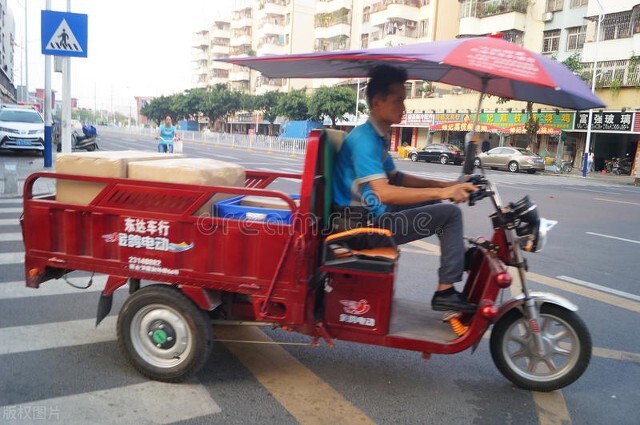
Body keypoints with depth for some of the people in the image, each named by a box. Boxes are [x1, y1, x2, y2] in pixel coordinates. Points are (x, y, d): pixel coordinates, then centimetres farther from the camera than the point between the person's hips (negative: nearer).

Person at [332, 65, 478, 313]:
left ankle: (460, 260, 27)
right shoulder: (365, 138, -20)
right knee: (450, 213, -9)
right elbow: (384, 193, -30)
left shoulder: (377, 136, 12)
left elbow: (395, 178, 20)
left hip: (372, 213, 10)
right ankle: (445, 292, -3)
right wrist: (441, 192, -28)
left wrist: (444, 185, 10)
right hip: (365, 222, -10)